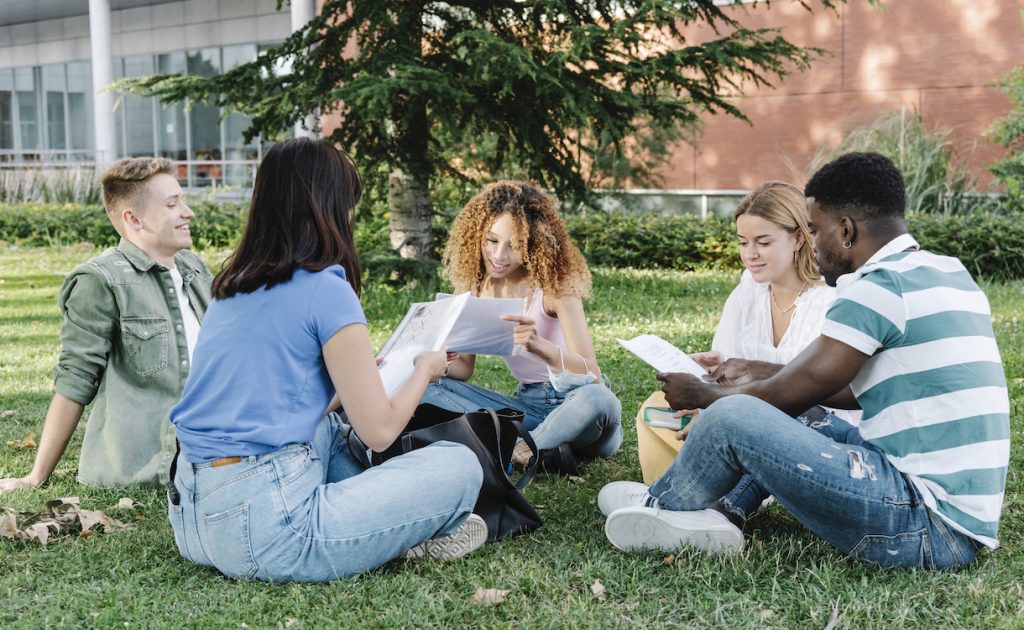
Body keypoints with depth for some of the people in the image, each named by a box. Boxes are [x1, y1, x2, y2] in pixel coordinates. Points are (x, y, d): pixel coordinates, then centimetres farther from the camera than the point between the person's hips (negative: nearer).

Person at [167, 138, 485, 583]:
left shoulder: (231, 289, 14)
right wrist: (425, 370, 14)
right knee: (460, 465, -3)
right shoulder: (326, 291, -9)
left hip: (190, 519, 9)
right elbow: (379, 431, -6)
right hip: (265, 533, -9)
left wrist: (358, 375, 35)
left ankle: (389, 529, 18)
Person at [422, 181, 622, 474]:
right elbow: (464, 367, 6)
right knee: (429, 386, -14)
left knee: (597, 400, -40)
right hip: (527, 403, 5)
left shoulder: (554, 284, -14)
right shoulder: (478, 287, 0)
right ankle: (540, 448, -24)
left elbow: (592, 375, -22)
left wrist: (539, 345, -41)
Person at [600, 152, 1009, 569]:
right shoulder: (950, 275, 14)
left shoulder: (880, 287, -15)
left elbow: (792, 393, -8)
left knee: (732, 418, -11)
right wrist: (759, 373, 26)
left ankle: (662, 507, 13)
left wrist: (703, 395, 9)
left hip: (927, 528, -10)